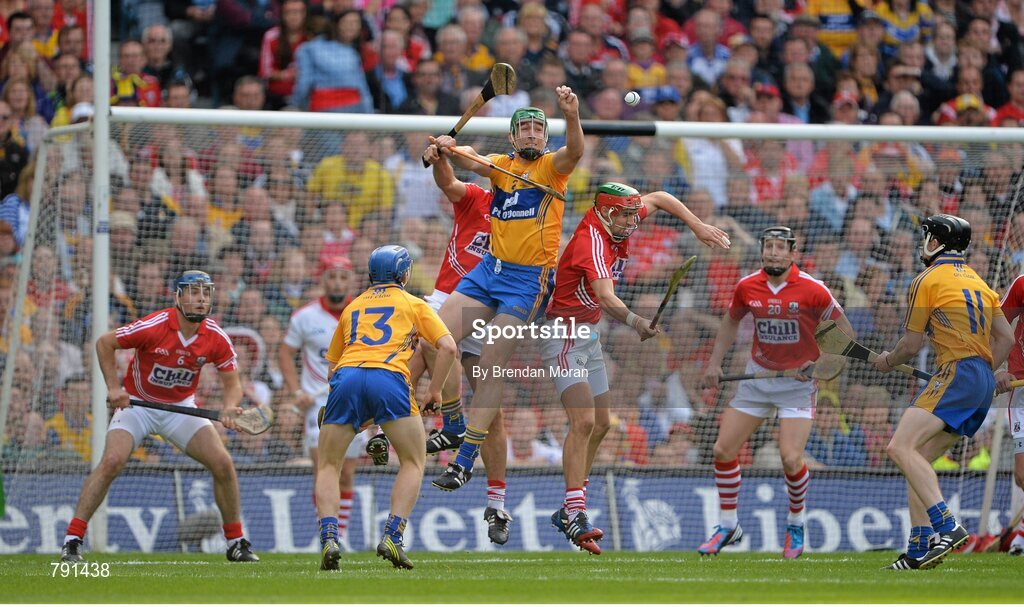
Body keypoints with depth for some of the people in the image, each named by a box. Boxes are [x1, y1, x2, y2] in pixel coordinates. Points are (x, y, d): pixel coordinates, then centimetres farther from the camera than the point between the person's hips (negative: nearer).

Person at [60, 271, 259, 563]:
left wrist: (229, 408, -25)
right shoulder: (154, 327, -24)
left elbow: (232, 382, -3)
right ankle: (72, 539, -17)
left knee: (223, 464, -8)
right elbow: (104, 343, -12)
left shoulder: (216, 337, -13)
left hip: (181, 407, 3)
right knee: (112, 462, -23)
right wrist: (113, 387, -19)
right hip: (137, 404, -3)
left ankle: (236, 541, 10)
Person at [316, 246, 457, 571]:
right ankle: (392, 538, -4)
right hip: (390, 378, -2)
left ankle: (329, 538, -8)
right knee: (413, 463, 14)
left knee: (328, 465, 14)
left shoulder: (352, 307, 32)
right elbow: (448, 347, 11)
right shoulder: (413, 304, 24)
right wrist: (434, 390, 20)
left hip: (346, 376, 2)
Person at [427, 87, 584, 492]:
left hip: (530, 280, -5)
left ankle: (466, 459, -4)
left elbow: (574, 152, -26)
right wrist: (449, 150, -31)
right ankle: (454, 428, 15)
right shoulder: (502, 164, 8)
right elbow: (469, 162, -8)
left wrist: (572, 117, -47)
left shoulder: (552, 166, -5)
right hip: (491, 268, 5)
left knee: (493, 363, -10)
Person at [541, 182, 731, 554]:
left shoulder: (617, 226, 0)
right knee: (584, 421, -21)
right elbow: (606, 298, -41)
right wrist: (635, 322, -58)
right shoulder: (592, 241, -25)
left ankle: (569, 512, 18)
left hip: (590, 334, 10)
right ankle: (575, 514, -26)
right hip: (564, 335, -10)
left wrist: (698, 226, 10)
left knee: (600, 424, 11)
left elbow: (657, 199, 19)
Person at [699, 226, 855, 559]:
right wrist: (714, 363, 8)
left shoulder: (812, 290, -16)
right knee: (723, 450, -1)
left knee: (790, 459, -18)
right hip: (757, 378, 4)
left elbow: (844, 330, -6)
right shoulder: (747, 287, -4)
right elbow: (731, 321, 16)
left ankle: (796, 525, 9)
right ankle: (728, 526, 18)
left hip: (798, 381, -4)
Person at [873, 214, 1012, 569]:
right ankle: (919, 551, 4)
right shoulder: (978, 282, 25)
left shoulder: (928, 280, 2)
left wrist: (887, 362, 23)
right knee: (918, 459, 11)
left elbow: (911, 346, 3)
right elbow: (1006, 337, 24)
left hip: (958, 373, -9)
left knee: (901, 447, -21)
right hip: (984, 385, 9)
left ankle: (948, 528, -35)